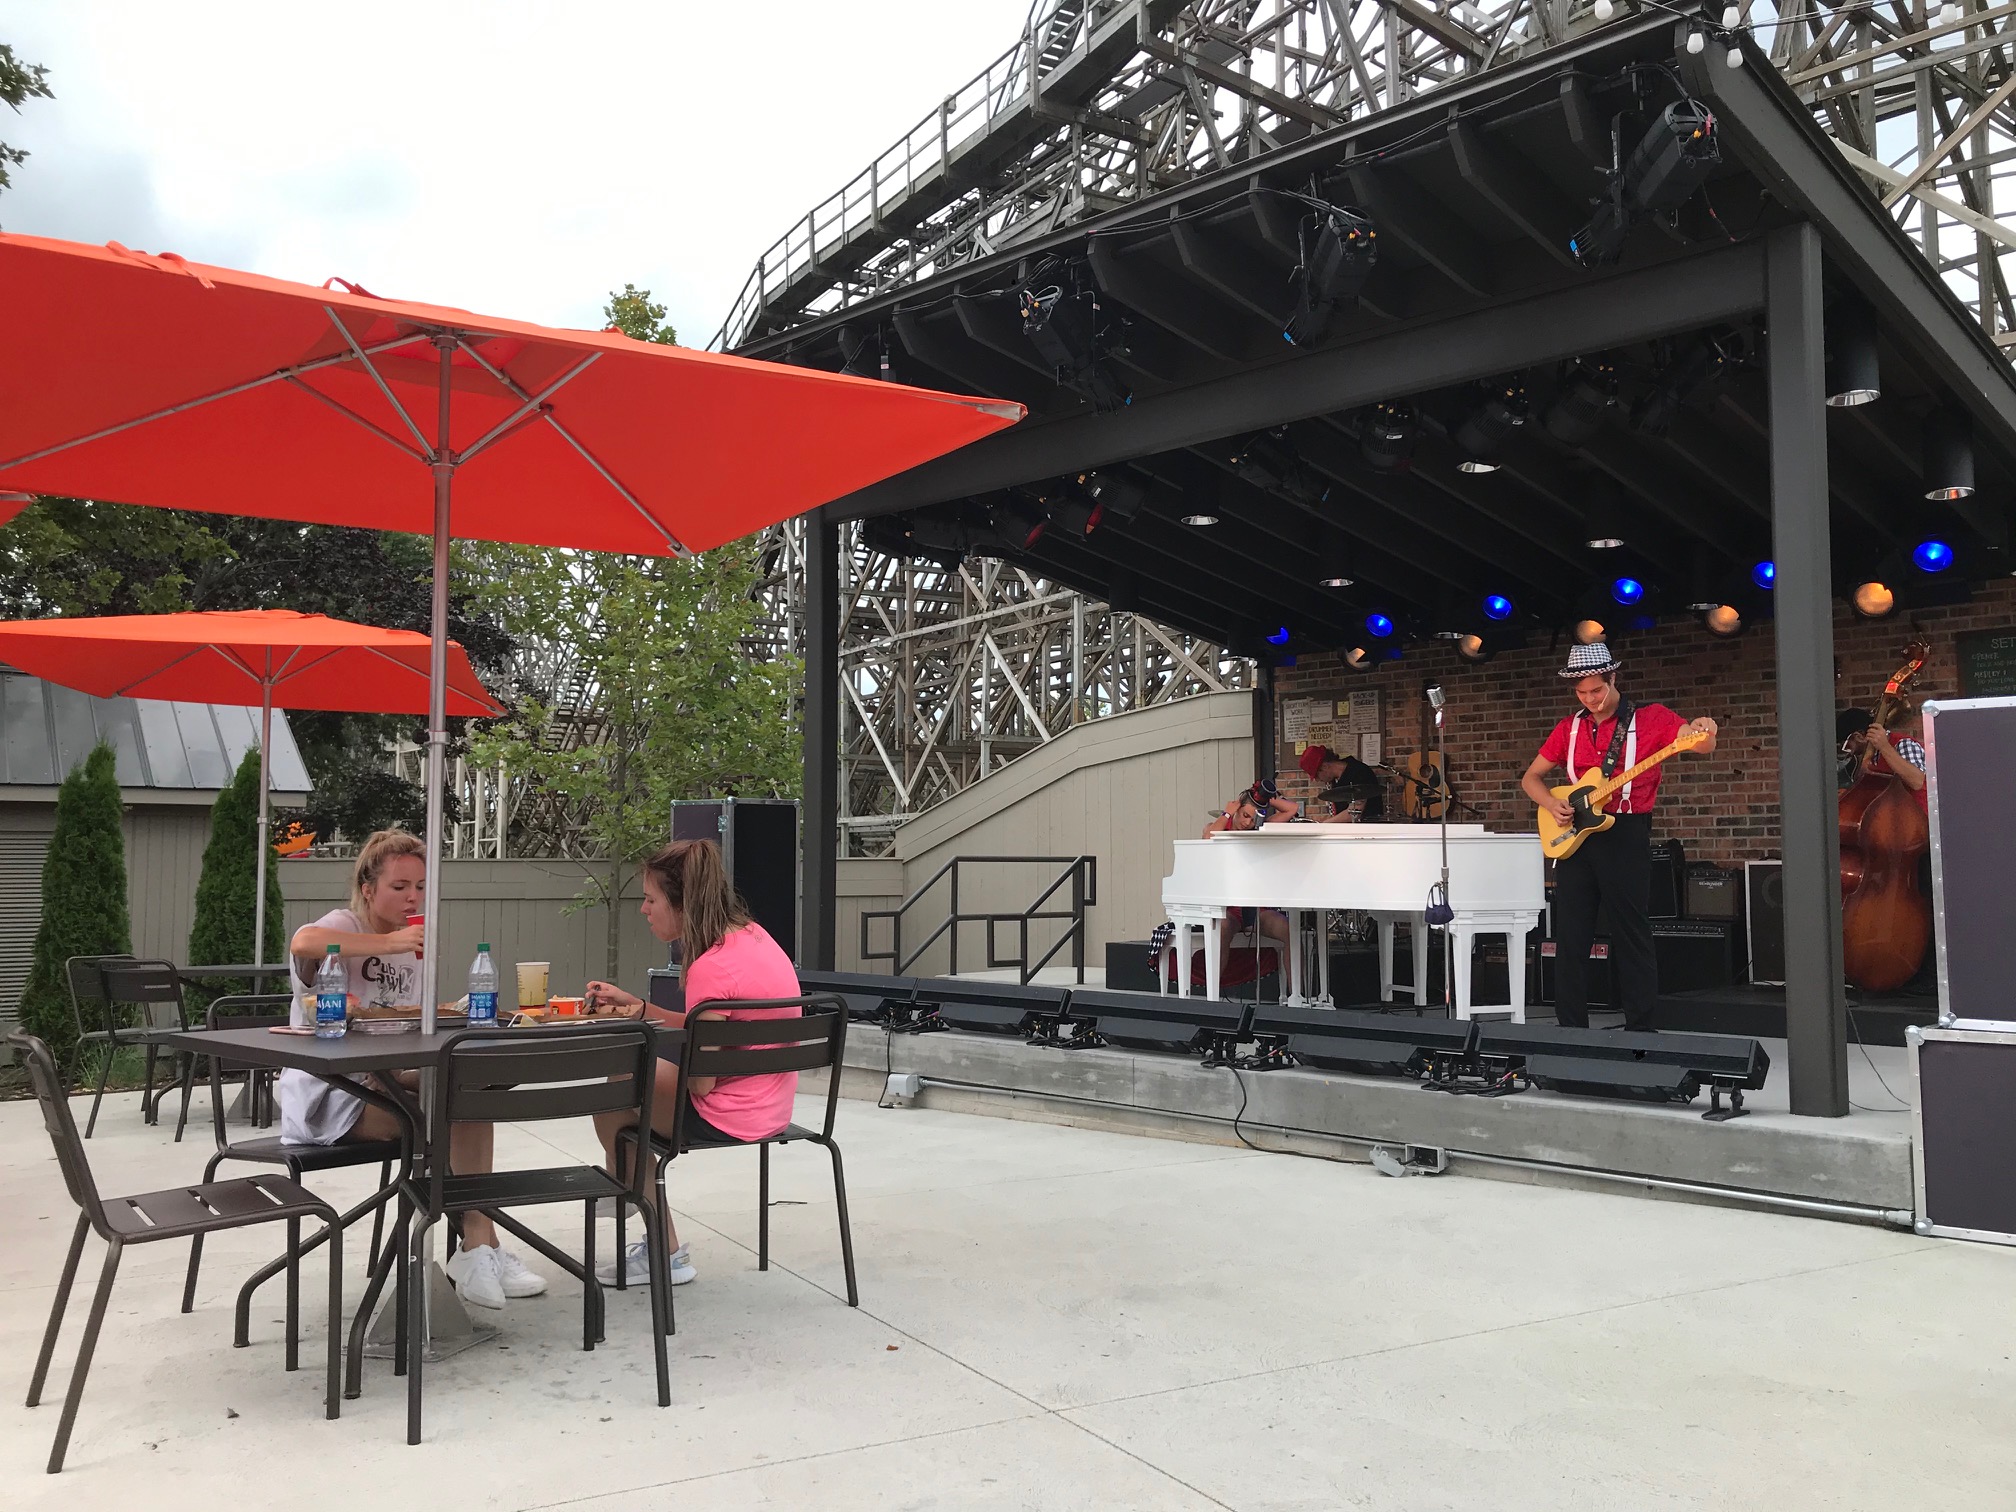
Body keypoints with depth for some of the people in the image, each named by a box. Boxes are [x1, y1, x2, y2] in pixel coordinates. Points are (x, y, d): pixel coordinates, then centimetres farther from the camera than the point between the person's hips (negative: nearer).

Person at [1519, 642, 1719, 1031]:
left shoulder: (1651, 718, -1)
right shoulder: (1570, 727, 11)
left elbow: (1702, 743, -14)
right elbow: (1531, 777, 17)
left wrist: (1704, 734, -38)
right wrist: (1551, 804, -2)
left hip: (1626, 835, -4)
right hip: (1575, 835, 4)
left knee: (1633, 937, 0)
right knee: (1570, 938, 6)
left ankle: (1641, 1031, 8)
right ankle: (1572, 1029, 14)